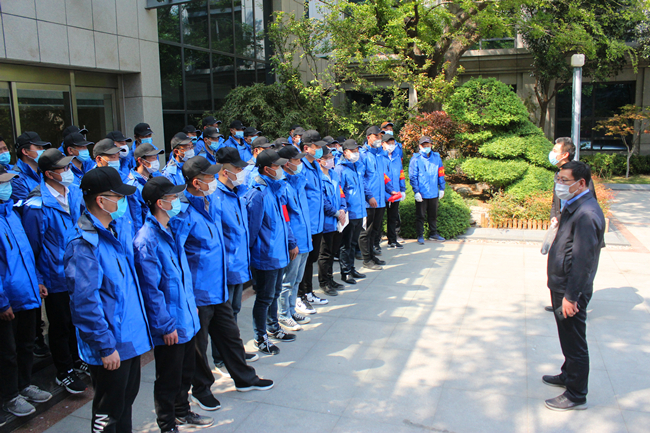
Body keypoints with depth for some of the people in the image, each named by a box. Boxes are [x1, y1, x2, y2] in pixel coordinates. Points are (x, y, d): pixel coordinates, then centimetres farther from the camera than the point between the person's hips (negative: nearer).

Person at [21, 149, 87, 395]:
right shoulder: (37, 206, -19)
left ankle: (77, 359, 41)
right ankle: (64, 372, 27)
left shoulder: (75, 193, -1)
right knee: (61, 326, 10)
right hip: (56, 278, -5)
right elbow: (32, 246, -13)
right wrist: (37, 280, -11)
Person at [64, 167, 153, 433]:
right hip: (110, 346, -9)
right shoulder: (84, 244, -23)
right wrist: (105, 346, -20)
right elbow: (85, 302, -24)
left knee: (127, 399, 24)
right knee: (109, 411, 9)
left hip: (131, 338, 9)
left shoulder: (119, 228, 5)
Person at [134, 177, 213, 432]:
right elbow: (151, 290, -21)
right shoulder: (147, 241, -22)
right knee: (168, 379, 10)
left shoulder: (170, 232, 7)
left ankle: (182, 412, 43)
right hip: (169, 327, -9)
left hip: (186, 319, 9)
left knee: (186, 372, 23)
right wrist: (166, 326, -17)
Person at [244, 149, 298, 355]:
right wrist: (248, 251, -9)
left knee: (275, 293, 22)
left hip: (279, 252, 9)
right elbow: (252, 226, -15)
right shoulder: (258, 194, -21)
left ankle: (273, 328, 40)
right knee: (265, 297, 4)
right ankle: (260, 338, 20)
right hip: (265, 255, -9)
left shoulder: (277, 189, 8)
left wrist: (291, 243, 18)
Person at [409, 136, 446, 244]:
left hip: (434, 193, 4)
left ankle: (433, 234, 27)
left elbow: (441, 174, 12)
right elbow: (413, 176, -7)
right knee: (420, 215, 3)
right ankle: (420, 236, 12)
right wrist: (416, 191, -13)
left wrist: (442, 188, 8)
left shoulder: (436, 157, 6)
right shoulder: (416, 159, -5)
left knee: (433, 214, 14)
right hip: (421, 194, -4)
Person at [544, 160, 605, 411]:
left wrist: (571, 296, -23)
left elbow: (582, 259, -25)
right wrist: (563, 292, 20)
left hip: (571, 289, -10)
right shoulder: (574, 207, 9)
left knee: (574, 342, 4)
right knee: (568, 339, 25)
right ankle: (568, 376, 43)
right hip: (561, 285, 10)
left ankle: (576, 396, 17)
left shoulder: (586, 214, -24)